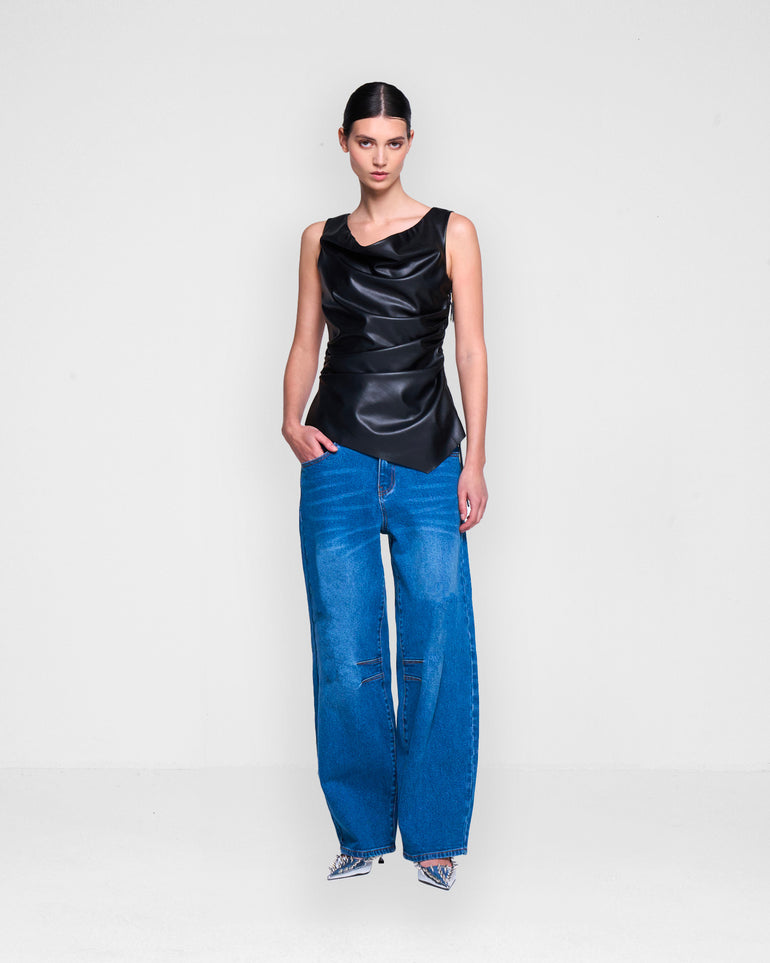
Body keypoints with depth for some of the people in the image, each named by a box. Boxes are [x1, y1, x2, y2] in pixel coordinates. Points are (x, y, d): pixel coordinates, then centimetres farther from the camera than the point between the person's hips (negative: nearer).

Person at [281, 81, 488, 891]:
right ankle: (363, 832, 16)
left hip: (429, 461, -1)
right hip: (339, 460, 2)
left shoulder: (450, 233, 5)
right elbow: (305, 343, 14)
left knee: (437, 649, -2)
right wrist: (291, 421, -4)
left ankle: (435, 835, 12)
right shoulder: (321, 241, 12)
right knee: (346, 653, 1)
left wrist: (474, 461, -5)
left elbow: (472, 347, 1)